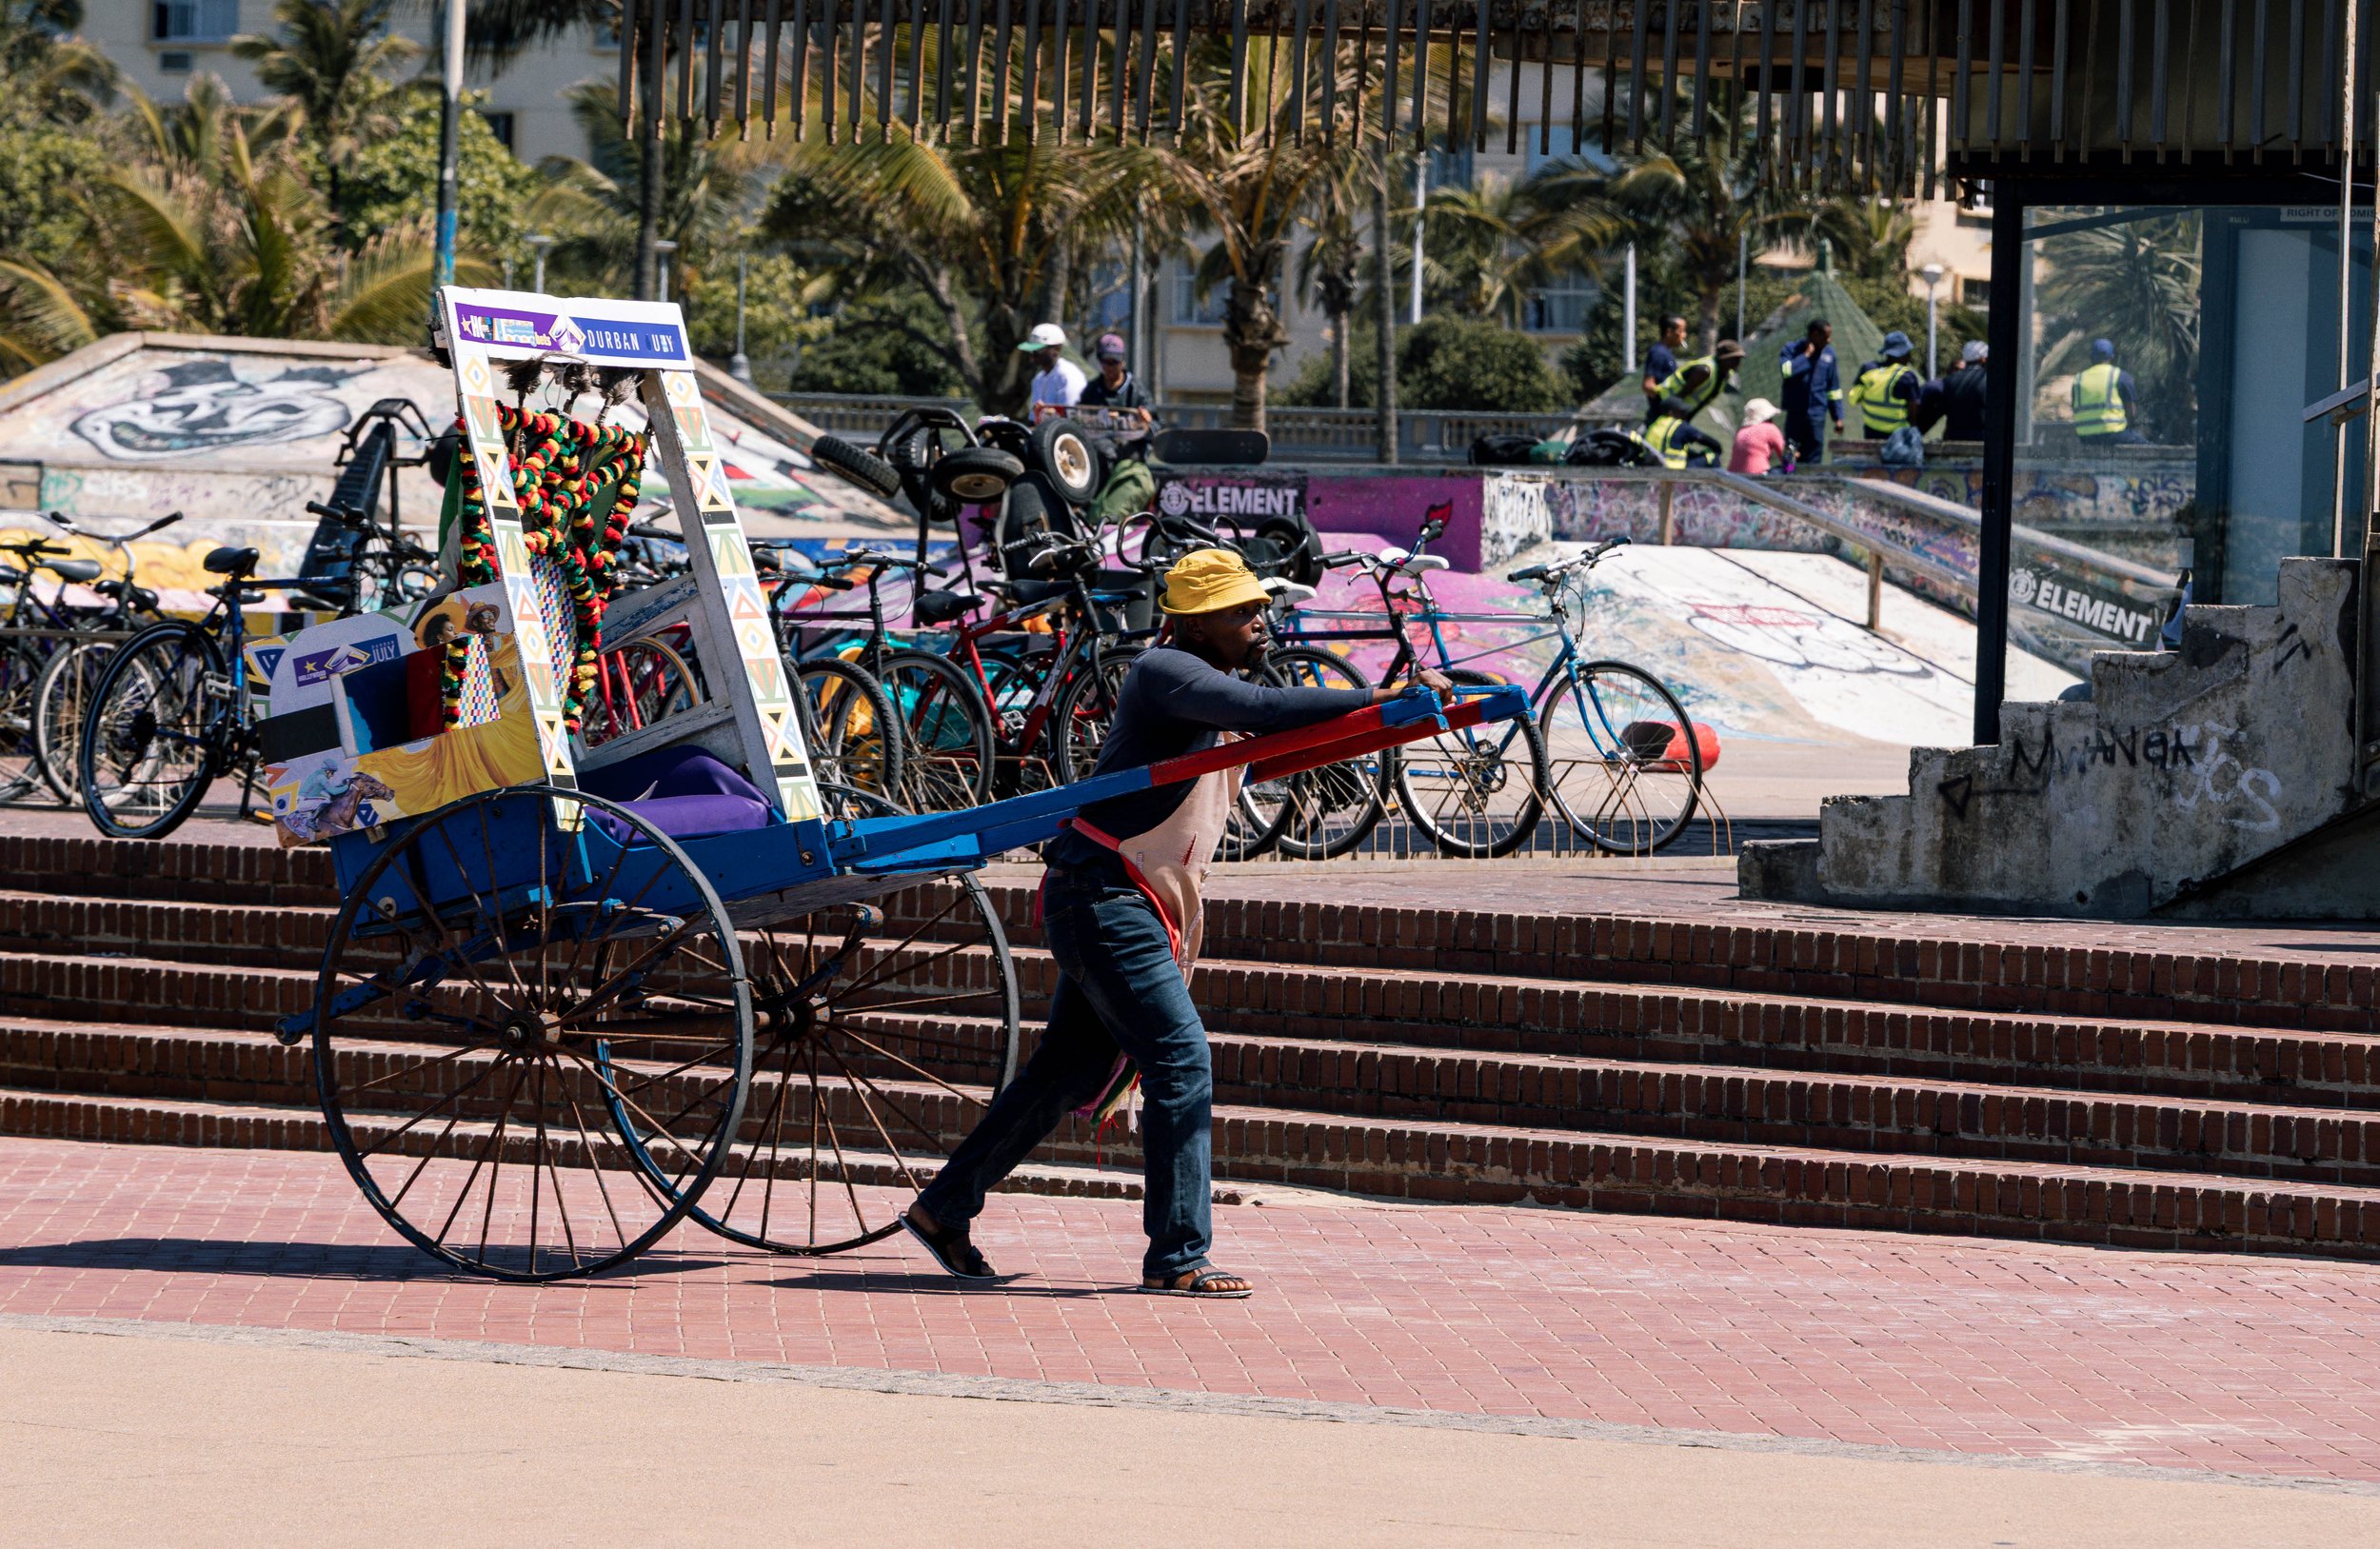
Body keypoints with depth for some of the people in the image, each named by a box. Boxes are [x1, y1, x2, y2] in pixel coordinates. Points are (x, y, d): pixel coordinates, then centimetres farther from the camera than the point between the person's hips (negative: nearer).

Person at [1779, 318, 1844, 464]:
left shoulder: (1828, 353, 9)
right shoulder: (1792, 350, -2)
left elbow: (1834, 388, 14)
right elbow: (1786, 370, -24)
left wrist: (1838, 417, 11)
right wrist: (1806, 355, -15)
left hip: (1817, 415, 3)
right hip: (1795, 414, -3)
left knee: (1813, 460, 1)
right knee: (1792, 458, 1)